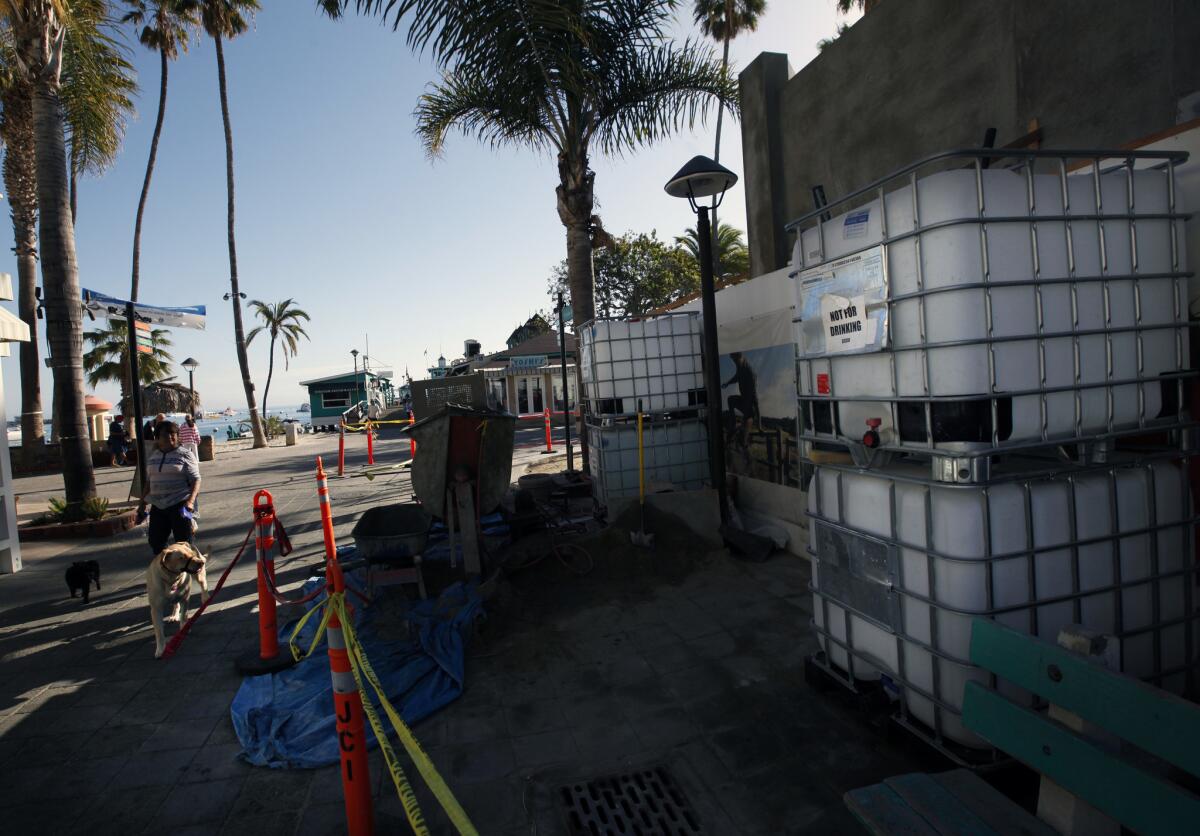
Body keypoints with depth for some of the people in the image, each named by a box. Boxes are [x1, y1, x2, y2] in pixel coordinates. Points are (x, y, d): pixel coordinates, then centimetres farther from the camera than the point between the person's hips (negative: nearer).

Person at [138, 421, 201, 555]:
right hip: (157, 506, 6)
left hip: (179, 505, -6)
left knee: (183, 542, -3)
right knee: (155, 541, 10)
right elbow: (148, 482, 22)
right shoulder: (153, 457, 13)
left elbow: (195, 479, -11)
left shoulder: (185, 455, -5)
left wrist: (191, 500, -23)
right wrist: (142, 503, 20)